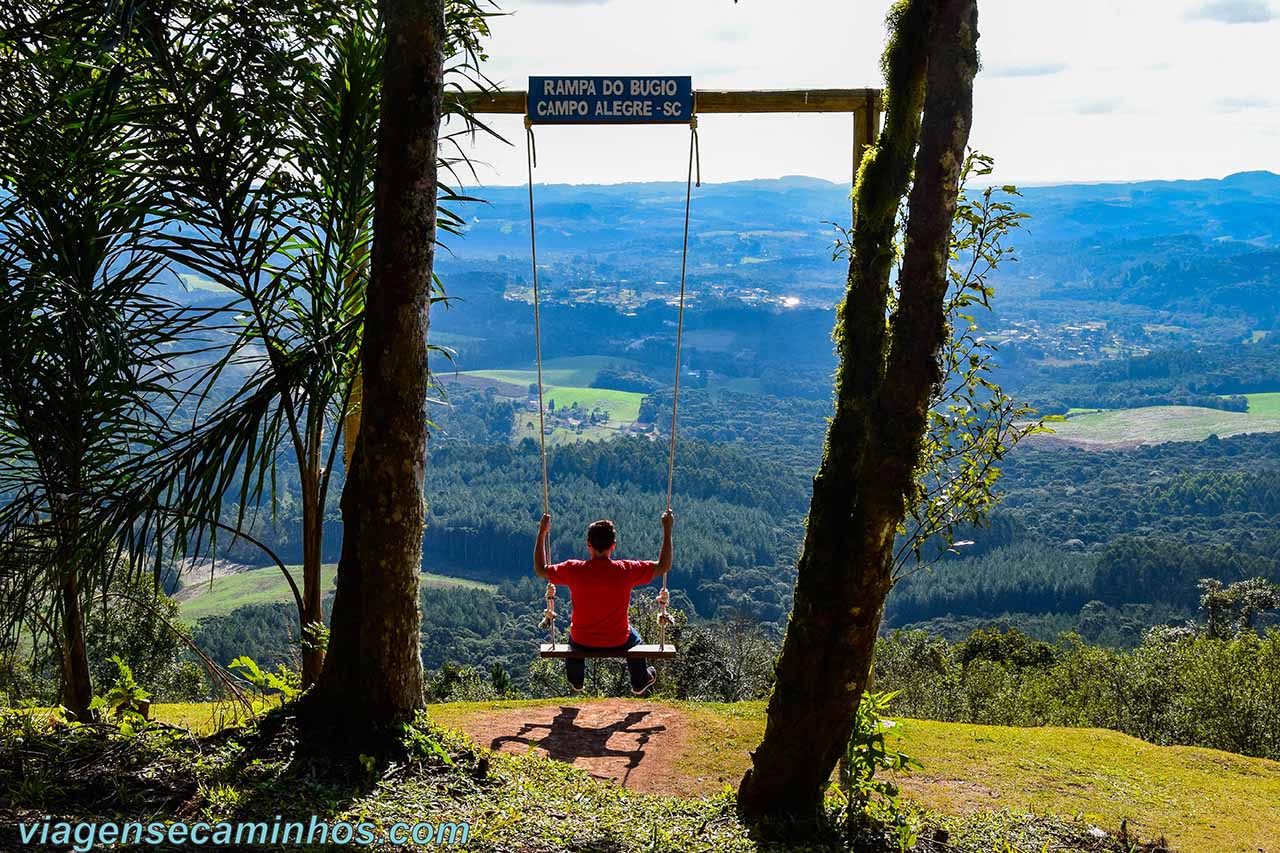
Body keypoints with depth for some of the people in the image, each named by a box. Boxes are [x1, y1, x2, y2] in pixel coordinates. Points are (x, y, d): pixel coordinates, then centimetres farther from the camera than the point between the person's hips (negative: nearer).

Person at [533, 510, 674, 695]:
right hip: (617, 643, -1)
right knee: (634, 637, 36)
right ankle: (640, 683, 52)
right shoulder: (626, 570, -22)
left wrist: (542, 533, 2)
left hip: (582, 643, 1)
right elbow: (664, 566, -11)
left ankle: (576, 681, 55)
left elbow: (540, 569, -3)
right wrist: (667, 530, -5)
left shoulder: (573, 570, -20)